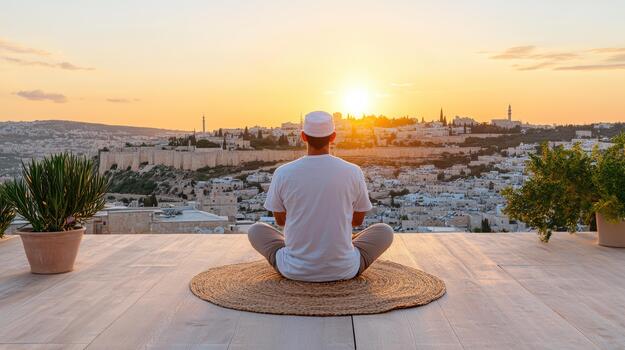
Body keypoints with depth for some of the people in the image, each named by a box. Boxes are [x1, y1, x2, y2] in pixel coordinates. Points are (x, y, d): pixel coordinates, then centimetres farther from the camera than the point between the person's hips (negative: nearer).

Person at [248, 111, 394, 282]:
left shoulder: (283, 173, -9)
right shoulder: (353, 172, -9)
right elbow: (358, 220, 6)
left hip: (295, 270, 0)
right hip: (343, 270, 0)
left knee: (256, 230, 26)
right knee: (385, 231, 23)